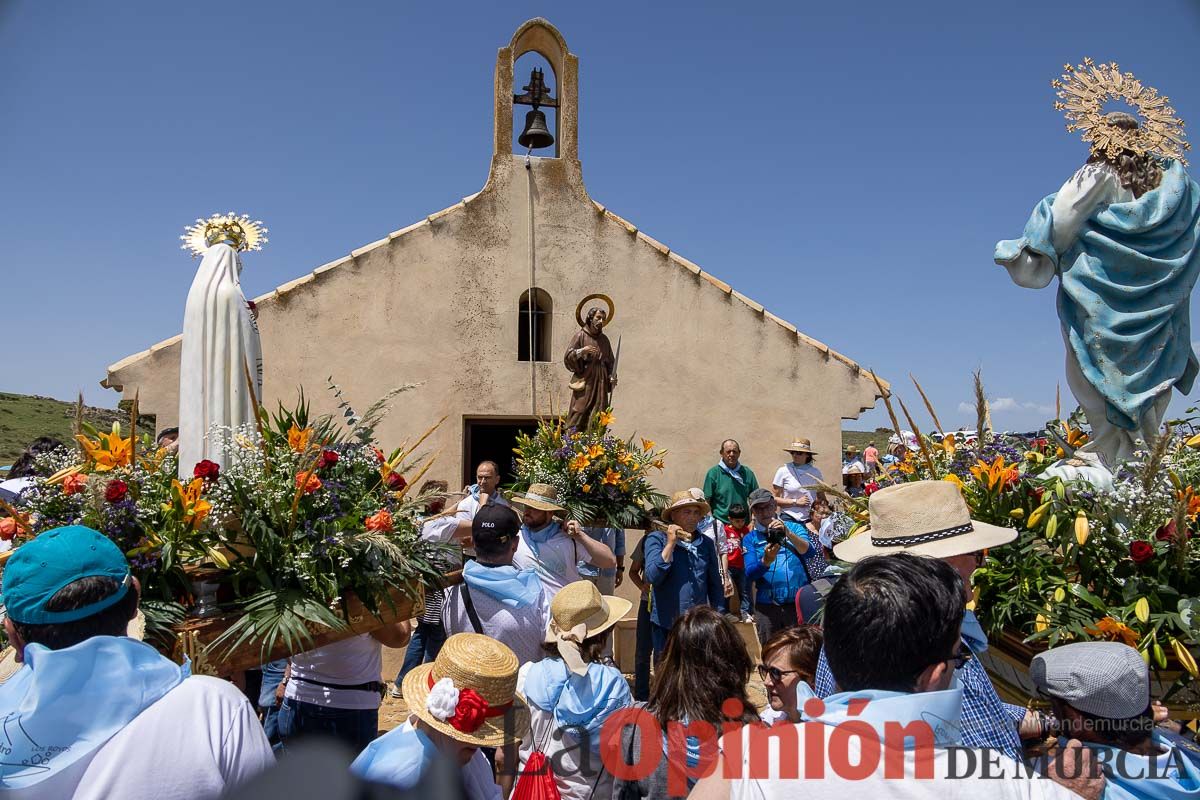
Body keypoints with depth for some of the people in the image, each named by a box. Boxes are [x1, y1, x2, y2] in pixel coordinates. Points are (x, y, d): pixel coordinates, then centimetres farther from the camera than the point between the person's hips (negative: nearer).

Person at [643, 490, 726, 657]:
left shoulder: (706, 543, 8)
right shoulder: (657, 539, -3)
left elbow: (715, 584, 13)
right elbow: (652, 576, -16)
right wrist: (671, 544, -15)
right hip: (666, 625, -3)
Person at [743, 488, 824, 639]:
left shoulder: (794, 527, 7)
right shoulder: (750, 539, 6)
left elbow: (810, 553, -10)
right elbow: (750, 574, -6)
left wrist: (788, 533, -25)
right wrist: (766, 561, -26)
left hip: (799, 602, 0)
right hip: (767, 605, 1)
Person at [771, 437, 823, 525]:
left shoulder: (815, 472, 10)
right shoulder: (783, 471, -1)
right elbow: (773, 498, -2)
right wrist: (796, 502, -6)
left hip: (812, 520, 3)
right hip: (789, 519, -2)